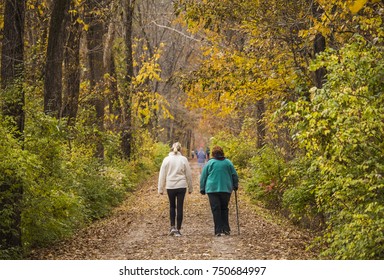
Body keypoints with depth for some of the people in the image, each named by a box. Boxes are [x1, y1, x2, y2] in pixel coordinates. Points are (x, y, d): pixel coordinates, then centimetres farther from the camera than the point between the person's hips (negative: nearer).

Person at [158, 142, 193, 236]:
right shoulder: (183, 159, -2)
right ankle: (178, 229, 5)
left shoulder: (167, 159, -1)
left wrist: (160, 188, 8)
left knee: (172, 206, 17)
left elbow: (162, 175, 1)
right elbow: (188, 175, 3)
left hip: (170, 186, 1)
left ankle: (173, 227, 6)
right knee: (180, 207, 4)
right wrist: (190, 188, 14)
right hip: (181, 186, -1)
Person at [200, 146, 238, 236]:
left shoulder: (209, 163, 0)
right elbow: (235, 175, 12)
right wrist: (235, 186, 26)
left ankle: (218, 230, -5)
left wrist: (202, 189, 10)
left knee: (216, 209, -1)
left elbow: (203, 177, 2)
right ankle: (226, 229, 7)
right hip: (226, 189, 2)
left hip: (212, 189, -2)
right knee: (224, 209, 13)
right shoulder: (228, 163, 5)